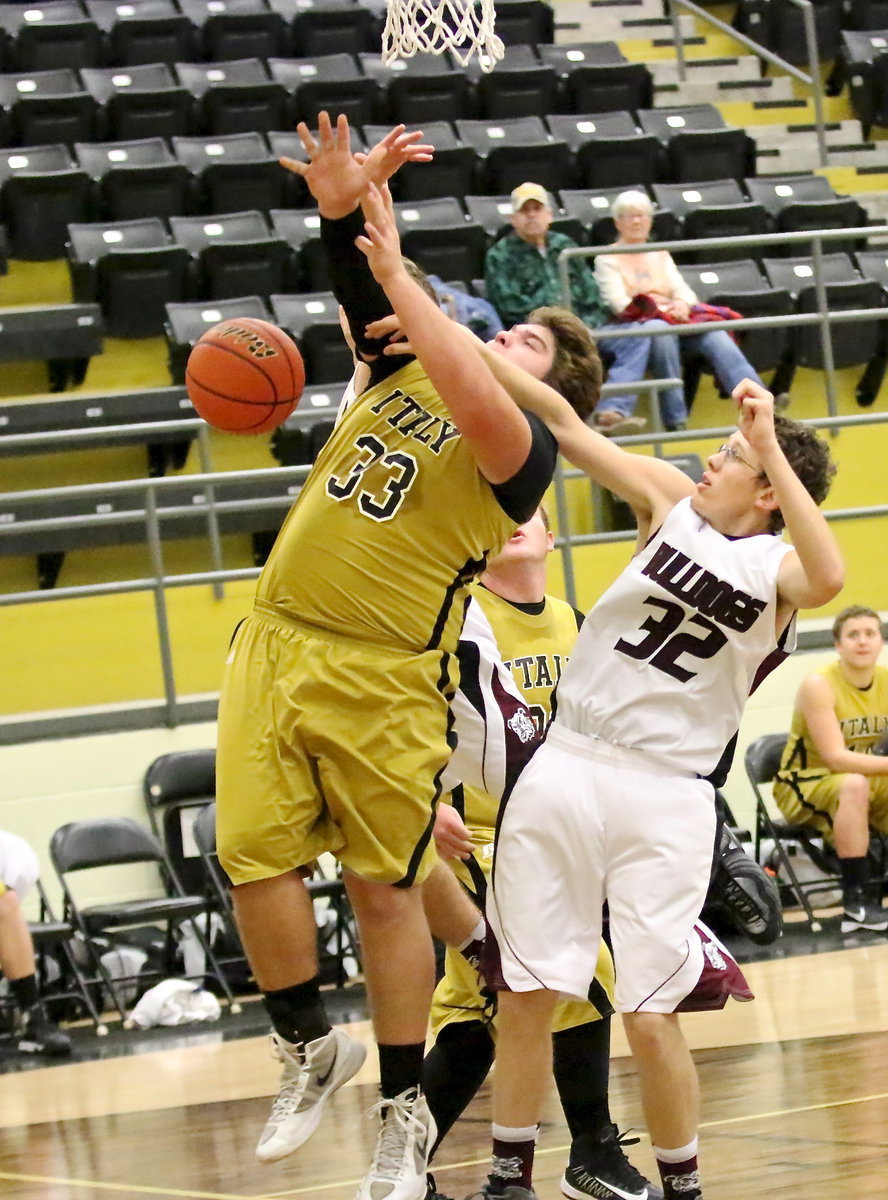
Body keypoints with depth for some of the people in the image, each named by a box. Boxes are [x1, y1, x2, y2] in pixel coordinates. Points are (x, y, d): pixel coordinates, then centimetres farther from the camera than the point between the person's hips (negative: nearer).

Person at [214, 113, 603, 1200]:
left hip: (382, 680, -5)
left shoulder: (523, 450, -4)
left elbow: (476, 410, -25)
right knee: (254, 859, -2)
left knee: (383, 889, 0)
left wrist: (398, 272, -21)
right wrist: (344, 210, -16)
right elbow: (362, 290, 6)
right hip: (275, 646, 5)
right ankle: (309, 1049, 19)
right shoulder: (403, 372, 16)